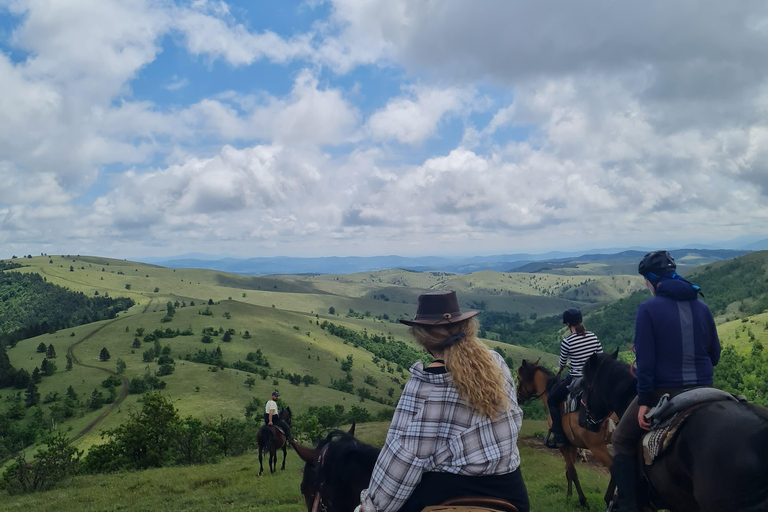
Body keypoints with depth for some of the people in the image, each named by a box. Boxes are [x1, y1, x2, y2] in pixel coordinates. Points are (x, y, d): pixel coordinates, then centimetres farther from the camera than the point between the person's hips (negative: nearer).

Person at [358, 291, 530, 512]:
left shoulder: (424, 385, -18)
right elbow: (513, 417, 7)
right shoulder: (496, 364, -4)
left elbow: (406, 453, -17)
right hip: (508, 488, 5)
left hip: (446, 490, -4)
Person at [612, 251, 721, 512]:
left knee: (622, 441, 12)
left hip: (664, 391, -5)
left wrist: (643, 401, -11)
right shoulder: (702, 307, 5)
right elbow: (714, 355, 11)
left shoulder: (648, 308, -12)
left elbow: (645, 361, -15)